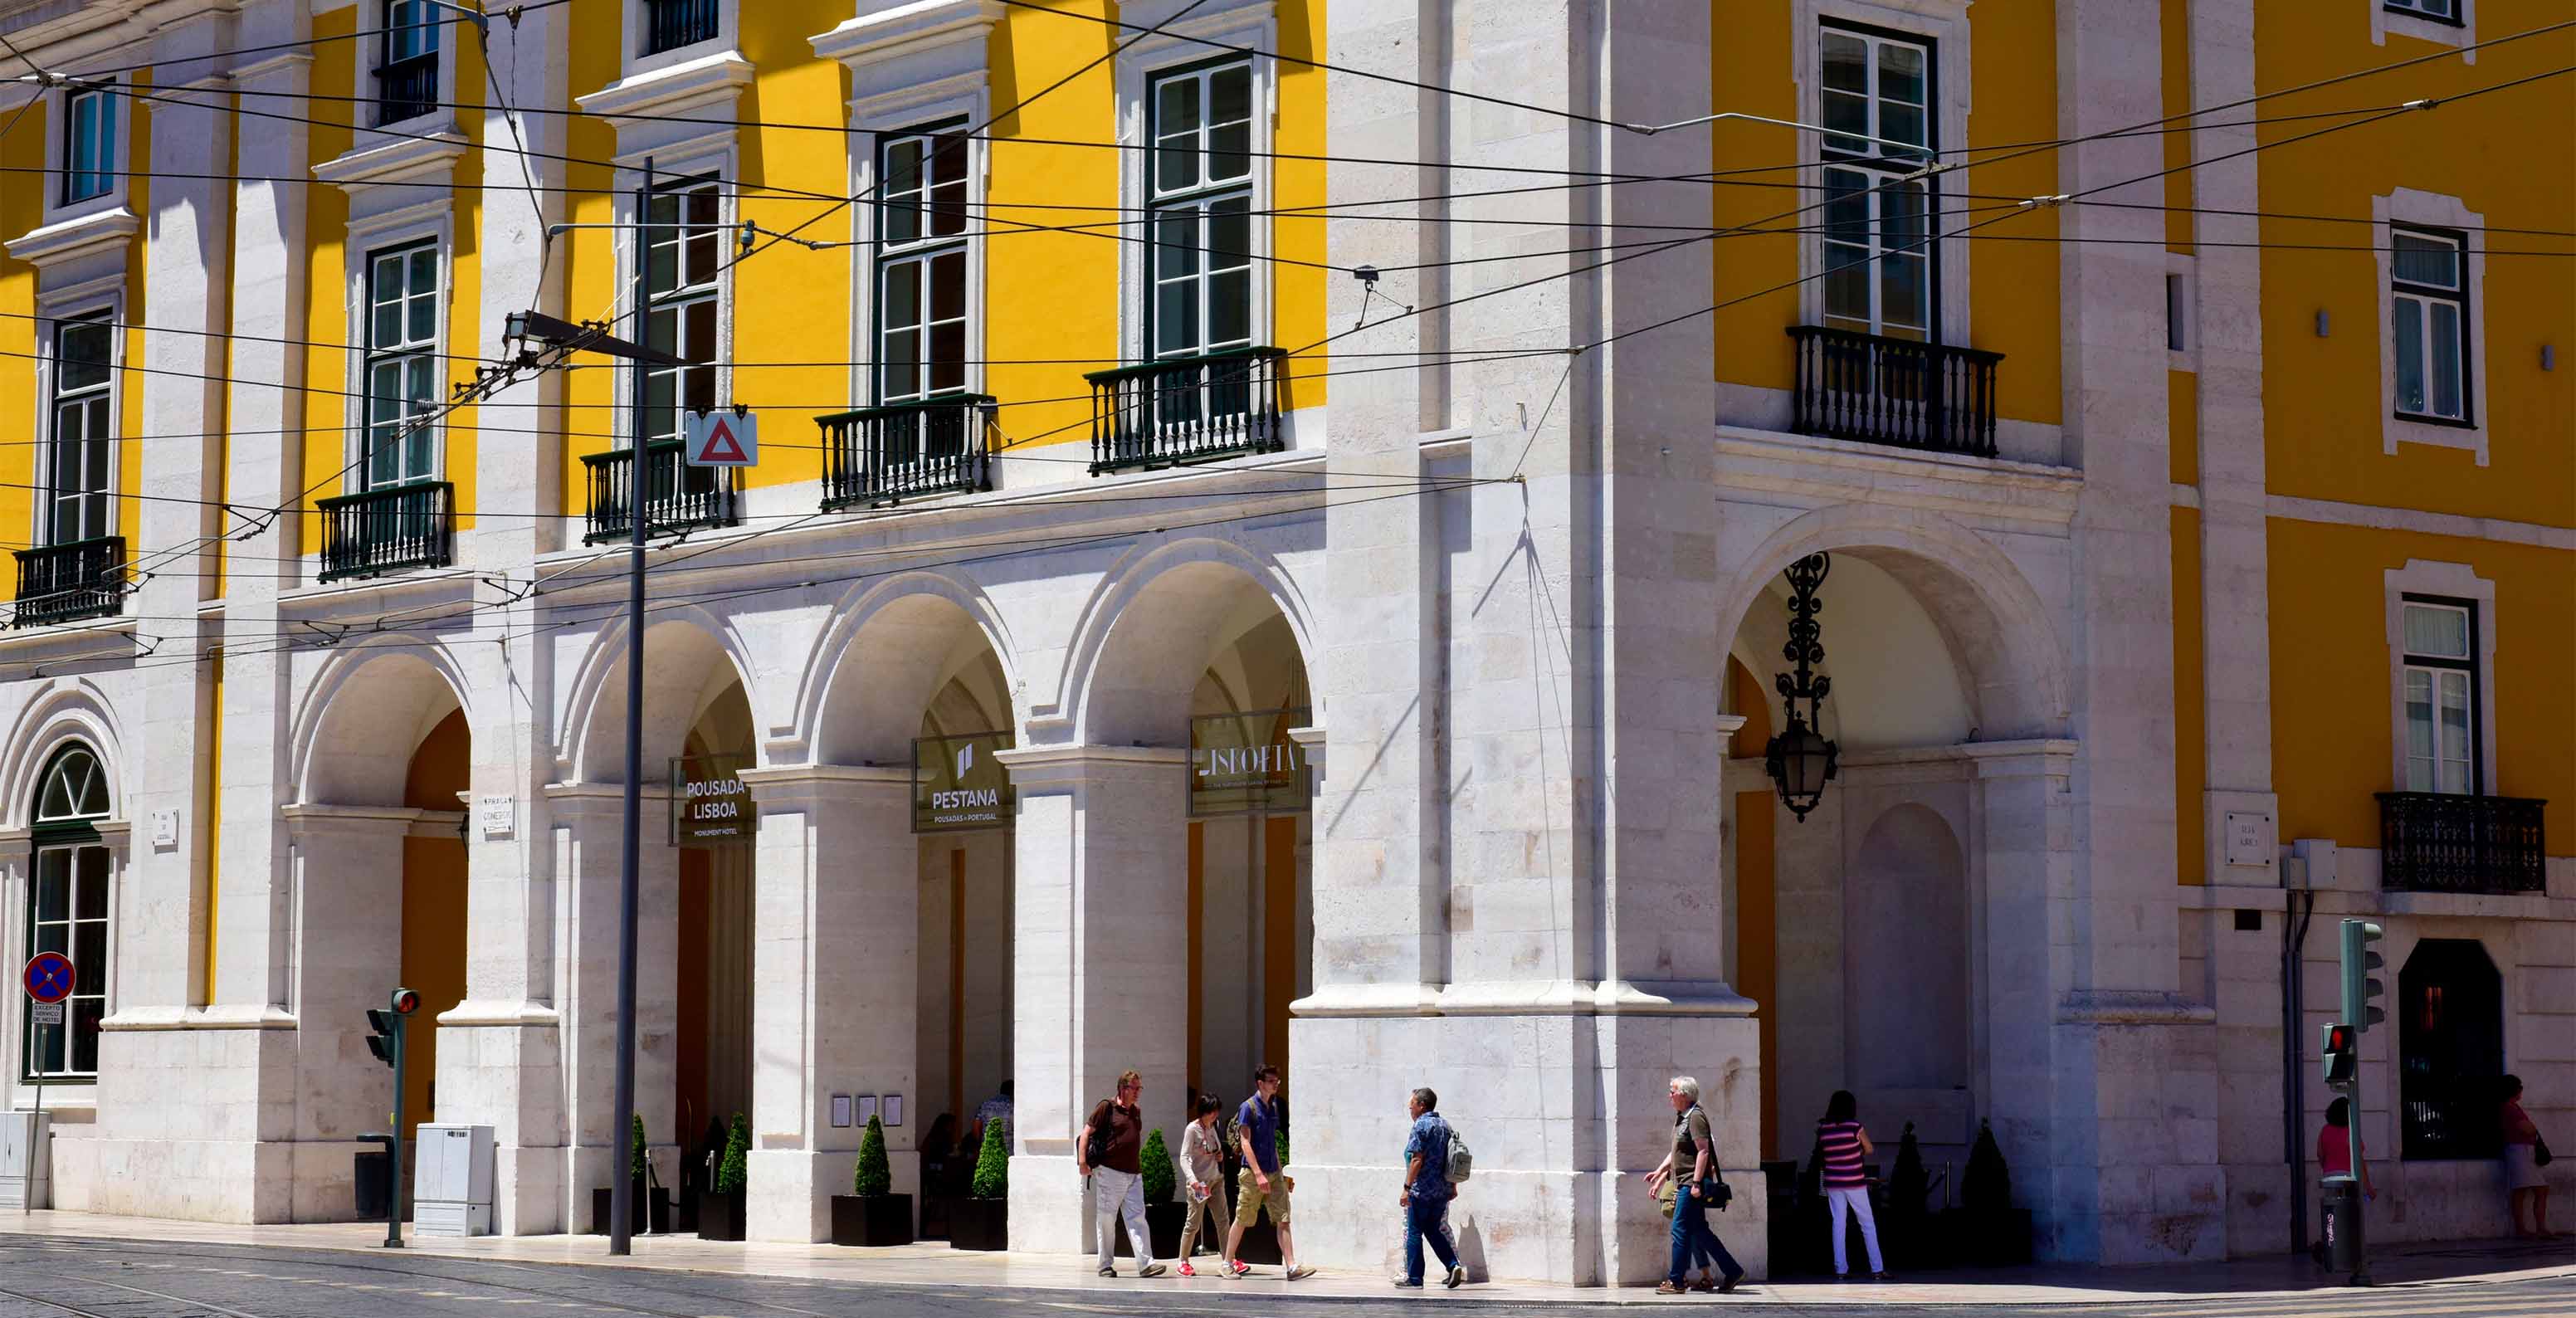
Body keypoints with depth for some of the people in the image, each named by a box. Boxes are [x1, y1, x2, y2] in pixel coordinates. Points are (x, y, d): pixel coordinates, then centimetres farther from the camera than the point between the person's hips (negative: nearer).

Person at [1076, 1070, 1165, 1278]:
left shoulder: (1136, 1112, 17)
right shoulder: (1107, 1107, -3)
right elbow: (1086, 1132, -5)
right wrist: (1082, 1161, -14)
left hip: (1134, 1174, 6)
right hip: (1110, 1173, -6)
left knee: (1137, 1218, -3)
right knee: (1106, 1219, 1)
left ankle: (1145, 1263, -10)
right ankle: (1106, 1265, 8)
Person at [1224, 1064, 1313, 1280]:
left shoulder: (1273, 1106, 13)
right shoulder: (1248, 1107, -9)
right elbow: (1245, 1143, -14)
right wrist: (1258, 1174, -21)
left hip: (1273, 1173, 6)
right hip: (1252, 1173, -6)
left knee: (1283, 1220, -3)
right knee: (1241, 1220, 3)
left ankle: (1292, 1267, -7)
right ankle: (1227, 1263, 16)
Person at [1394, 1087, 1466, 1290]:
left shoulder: (1421, 1125, -11)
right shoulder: (1444, 1125, 13)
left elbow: (1417, 1160, -18)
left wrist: (1407, 1188, -18)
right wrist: (1453, 1186, 23)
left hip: (1422, 1189, -8)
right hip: (1443, 1190, 8)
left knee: (1413, 1232, 1)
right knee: (1434, 1230, 17)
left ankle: (1414, 1278, 2)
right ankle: (1454, 1266, 3)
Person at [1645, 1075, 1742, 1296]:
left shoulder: (1695, 1117, -12)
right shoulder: (1681, 1118, 18)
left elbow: (1703, 1151, -19)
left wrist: (1696, 1183, -23)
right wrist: (1659, 1173, 20)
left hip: (1691, 1184, -10)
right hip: (1683, 1183, 10)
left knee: (1680, 1230, -8)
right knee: (1698, 1231, 10)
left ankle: (1676, 1281, -4)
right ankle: (1732, 1271, 14)